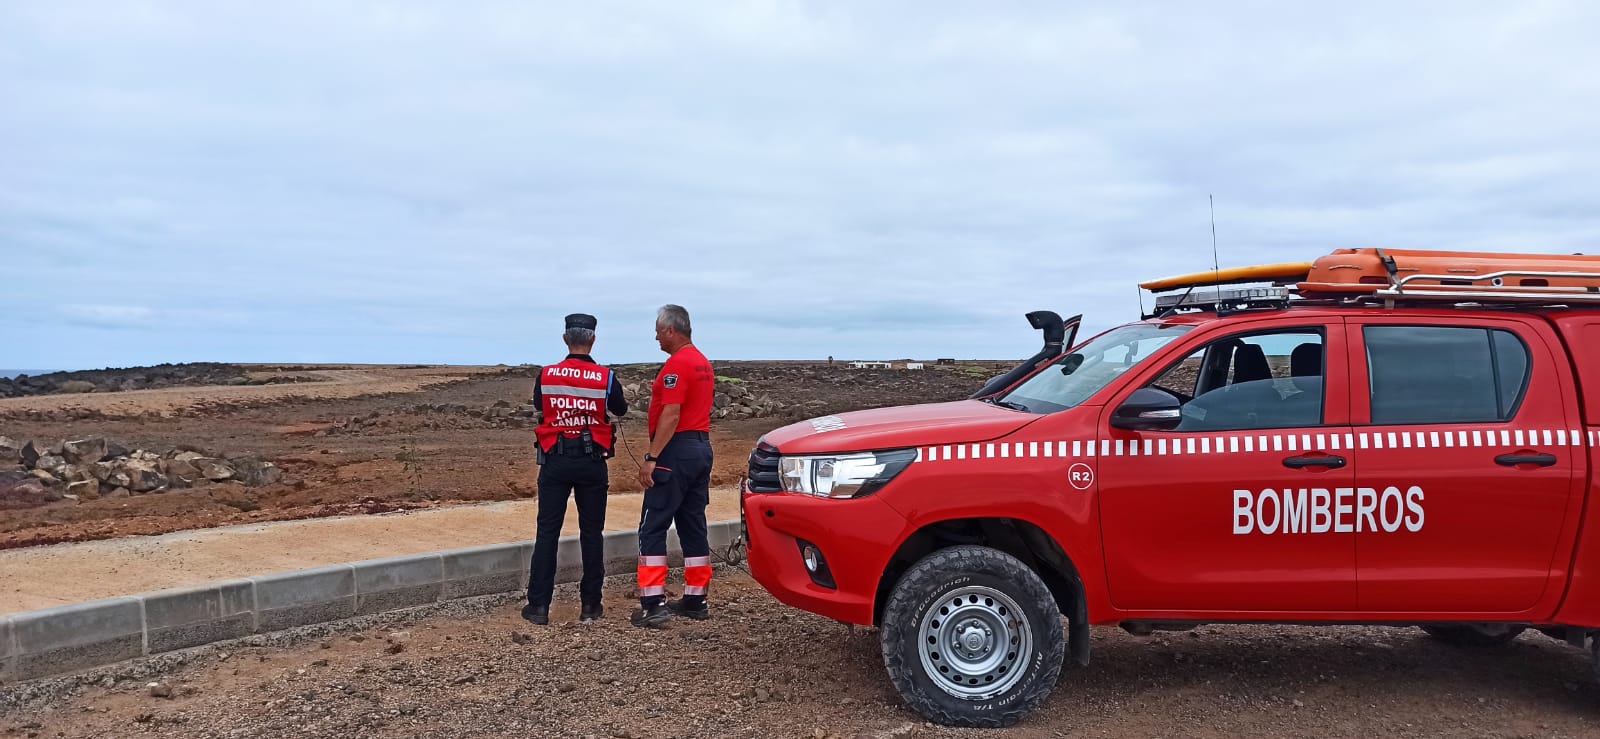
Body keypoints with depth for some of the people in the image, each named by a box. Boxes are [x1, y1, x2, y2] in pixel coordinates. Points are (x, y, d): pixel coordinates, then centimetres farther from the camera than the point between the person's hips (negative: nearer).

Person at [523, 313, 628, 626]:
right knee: (591, 533, 8)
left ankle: (538, 606, 6)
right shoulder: (606, 378, -7)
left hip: (555, 460, 1)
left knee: (547, 532, 5)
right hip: (591, 461, 0)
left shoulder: (546, 375, -5)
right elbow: (621, 411, 11)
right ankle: (590, 605, 13)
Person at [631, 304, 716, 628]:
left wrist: (651, 458, -21)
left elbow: (671, 415, -20)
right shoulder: (703, 362, 17)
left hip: (677, 450, -10)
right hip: (702, 447, 10)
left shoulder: (677, 364, -13)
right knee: (693, 526, 11)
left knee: (652, 527, -6)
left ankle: (654, 603, -9)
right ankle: (695, 600, 16)